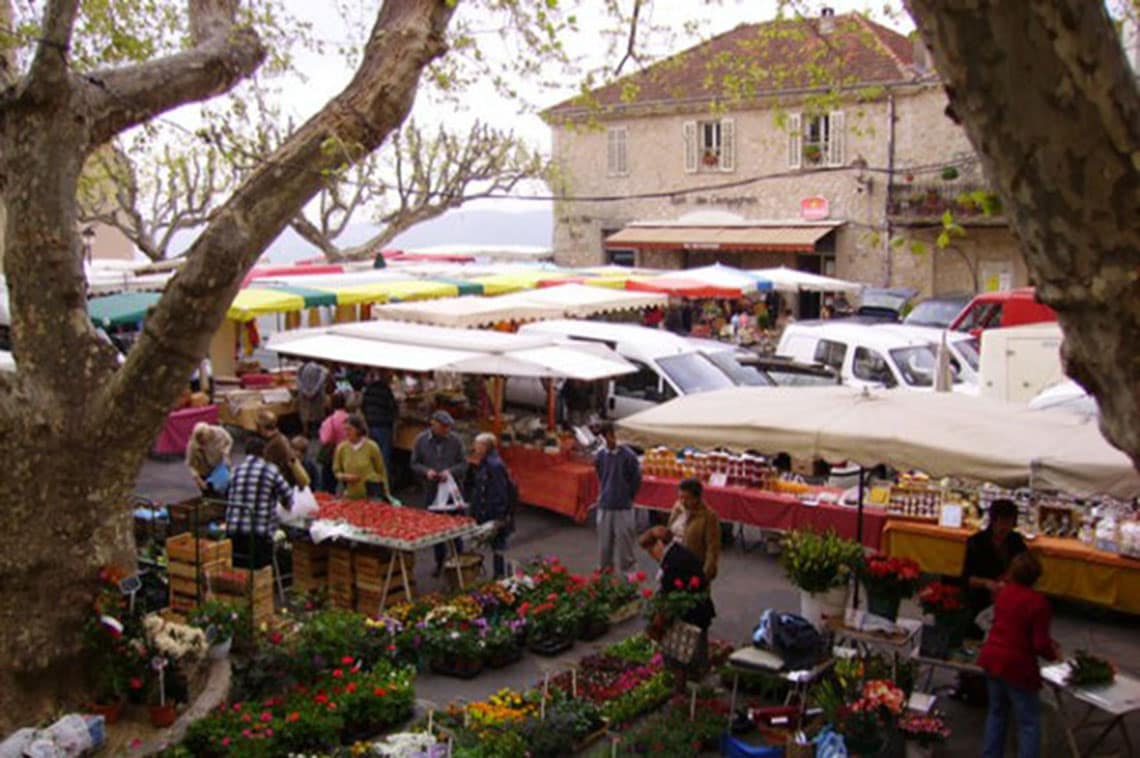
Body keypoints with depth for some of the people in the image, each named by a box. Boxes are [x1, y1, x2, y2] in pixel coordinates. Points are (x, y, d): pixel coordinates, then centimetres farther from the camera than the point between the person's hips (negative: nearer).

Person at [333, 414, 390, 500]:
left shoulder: (371, 447, -7)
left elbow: (381, 471, 2)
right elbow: (336, 471, 11)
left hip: (372, 494, -2)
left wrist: (386, 493, 3)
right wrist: (344, 477, -11)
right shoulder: (341, 448, 0)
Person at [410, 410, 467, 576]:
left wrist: (451, 471, -19)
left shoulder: (455, 441, -4)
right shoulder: (421, 440, -3)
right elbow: (414, 464, 3)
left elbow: (463, 463, 0)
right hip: (431, 489, 1)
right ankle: (440, 562, 23)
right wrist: (426, 471, -16)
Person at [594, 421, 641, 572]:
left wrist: (628, 496, 4)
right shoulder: (600, 456, 1)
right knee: (604, 539, 11)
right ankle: (604, 569, 24)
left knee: (624, 538, -1)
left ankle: (627, 570, 10)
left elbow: (637, 478, -2)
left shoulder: (628, 455, -10)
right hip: (604, 505, 4)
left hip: (623, 506, -4)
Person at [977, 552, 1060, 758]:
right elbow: (1040, 644, -17)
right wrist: (1054, 654, 4)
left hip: (992, 657, 7)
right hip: (1016, 664, -7)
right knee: (1029, 721, 6)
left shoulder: (1004, 592, 3)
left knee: (997, 711, 22)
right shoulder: (1038, 601, -17)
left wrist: (1048, 642, 19)